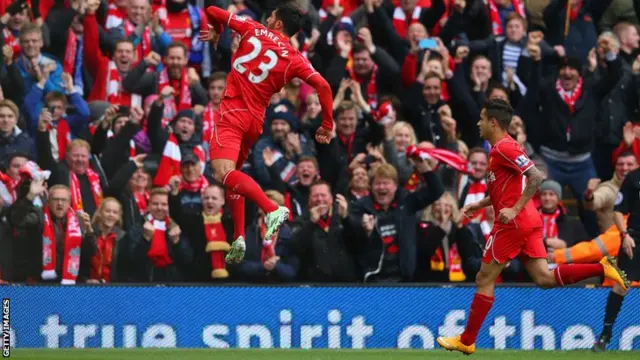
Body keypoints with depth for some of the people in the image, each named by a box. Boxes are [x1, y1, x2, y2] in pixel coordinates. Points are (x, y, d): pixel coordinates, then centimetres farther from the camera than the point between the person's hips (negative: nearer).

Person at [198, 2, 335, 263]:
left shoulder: (252, 30, 3)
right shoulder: (294, 59, 5)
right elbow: (322, 85, -7)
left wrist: (215, 33, 34)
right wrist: (327, 125, 3)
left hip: (232, 113, -5)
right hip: (255, 121, 5)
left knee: (224, 173, -21)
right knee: (233, 173, 23)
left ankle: (272, 209, -41)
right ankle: (239, 237, 12)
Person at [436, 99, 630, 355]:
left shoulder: (504, 147, -13)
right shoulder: (501, 148, 18)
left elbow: (536, 178, -23)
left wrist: (514, 210, -25)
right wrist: (479, 205, 21)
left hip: (513, 224, -10)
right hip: (529, 222, 10)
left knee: (484, 279, 0)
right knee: (544, 278, 1)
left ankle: (467, 341, 6)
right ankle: (602, 268, -8)